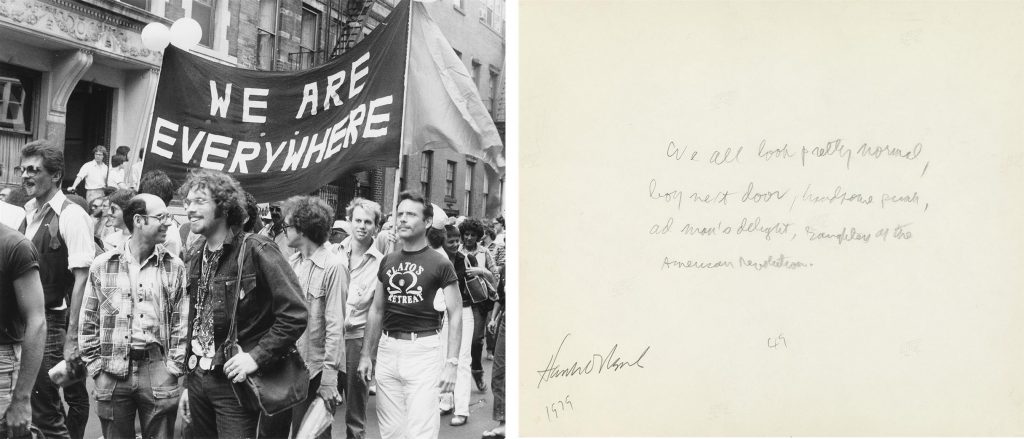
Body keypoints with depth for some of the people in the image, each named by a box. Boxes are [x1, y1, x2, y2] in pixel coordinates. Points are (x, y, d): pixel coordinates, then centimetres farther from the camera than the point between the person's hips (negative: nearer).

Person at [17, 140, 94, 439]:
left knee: (43, 406, -4)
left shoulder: (71, 216, -13)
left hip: (55, 322, -6)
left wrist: (72, 338, -20)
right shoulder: (28, 212, 9)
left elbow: (82, 279, -17)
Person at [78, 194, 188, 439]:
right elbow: (88, 323, 7)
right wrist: (95, 367, 1)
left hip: (158, 369, 0)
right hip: (112, 374, 0)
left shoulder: (174, 266, 3)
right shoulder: (102, 266, 3)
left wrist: (174, 367, -4)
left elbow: (182, 324, 3)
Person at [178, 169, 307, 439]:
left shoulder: (255, 251, -15)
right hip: (196, 376, 7)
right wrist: (190, 361, 10)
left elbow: (295, 314, -19)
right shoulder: (196, 255, 8)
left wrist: (257, 356, -21)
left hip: (233, 381, -7)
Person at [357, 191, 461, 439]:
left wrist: (451, 363, -12)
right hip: (387, 349, 5)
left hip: (423, 351, -5)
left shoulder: (440, 264, -4)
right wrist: (366, 354, 14)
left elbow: (455, 315, -4)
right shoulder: (388, 262, 11)